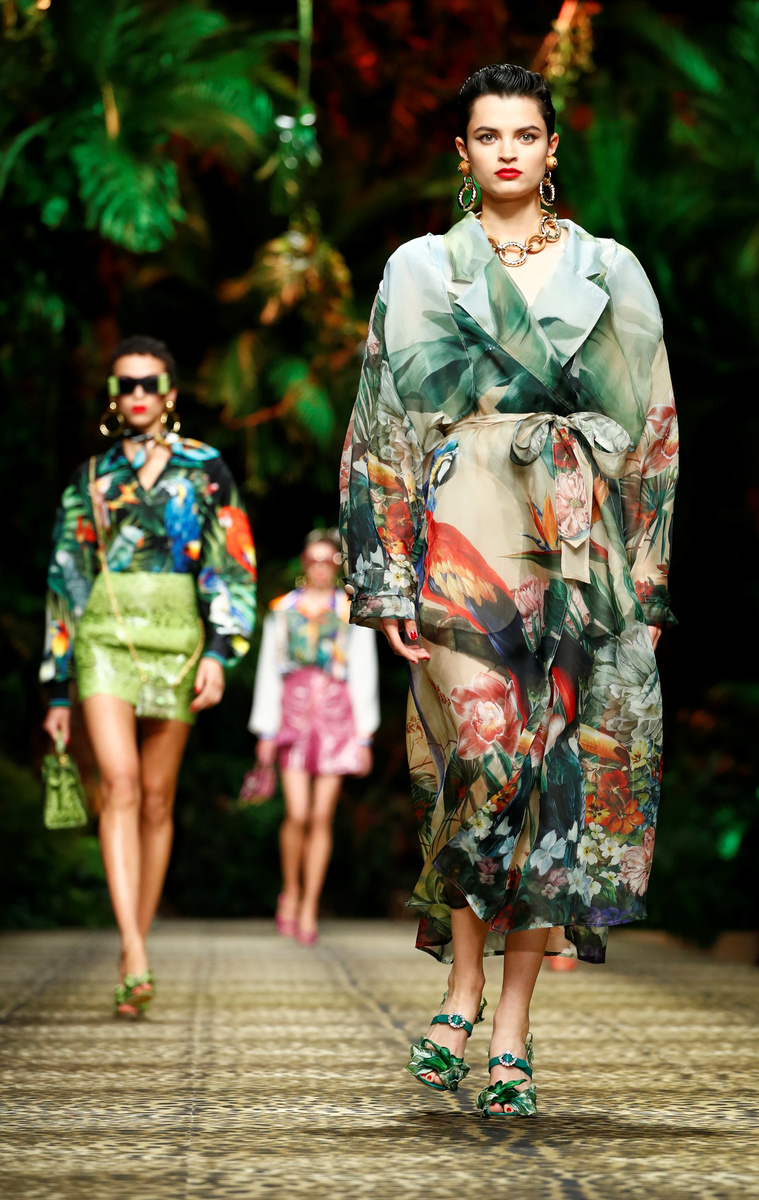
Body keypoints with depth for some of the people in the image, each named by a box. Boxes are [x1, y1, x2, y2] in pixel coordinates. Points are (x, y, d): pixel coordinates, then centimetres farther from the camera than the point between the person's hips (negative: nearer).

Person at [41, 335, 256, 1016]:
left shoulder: (205, 469, 8)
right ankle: (136, 958, -27)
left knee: (157, 799, 4)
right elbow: (64, 583, 16)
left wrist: (219, 652, -12)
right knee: (120, 783, -18)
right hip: (104, 640, 0)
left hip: (176, 643, 0)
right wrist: (58, 690, 13)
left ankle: (136, 950, 15)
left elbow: (235, 569, 2)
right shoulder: (89, 480, 13)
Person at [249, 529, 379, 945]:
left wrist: (364, 735, 3)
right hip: (293, 711, 0)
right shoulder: (283, 610, 9)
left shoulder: (352, 612, 8)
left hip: (336, 713, 0)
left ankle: (309, 909, 5)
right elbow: (268, 673, 9)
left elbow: (365, 675, 8)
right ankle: (290, 892, 14)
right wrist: (265, 731, 4)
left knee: (322, 817, -2)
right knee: (297, 815, -9)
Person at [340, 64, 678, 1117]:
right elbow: (384, 431, 6)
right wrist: (389, 580, -3)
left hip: (581, 553, 2)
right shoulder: (420, 272, 10)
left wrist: (648, 577, 4)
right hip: (464, 544, -1)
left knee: (563, 777, -3)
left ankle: (513, 1025, 5)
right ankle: (464, 992, 0)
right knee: (483, 762, -17)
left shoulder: (611, 273, 12)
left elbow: (653, 433, 11)